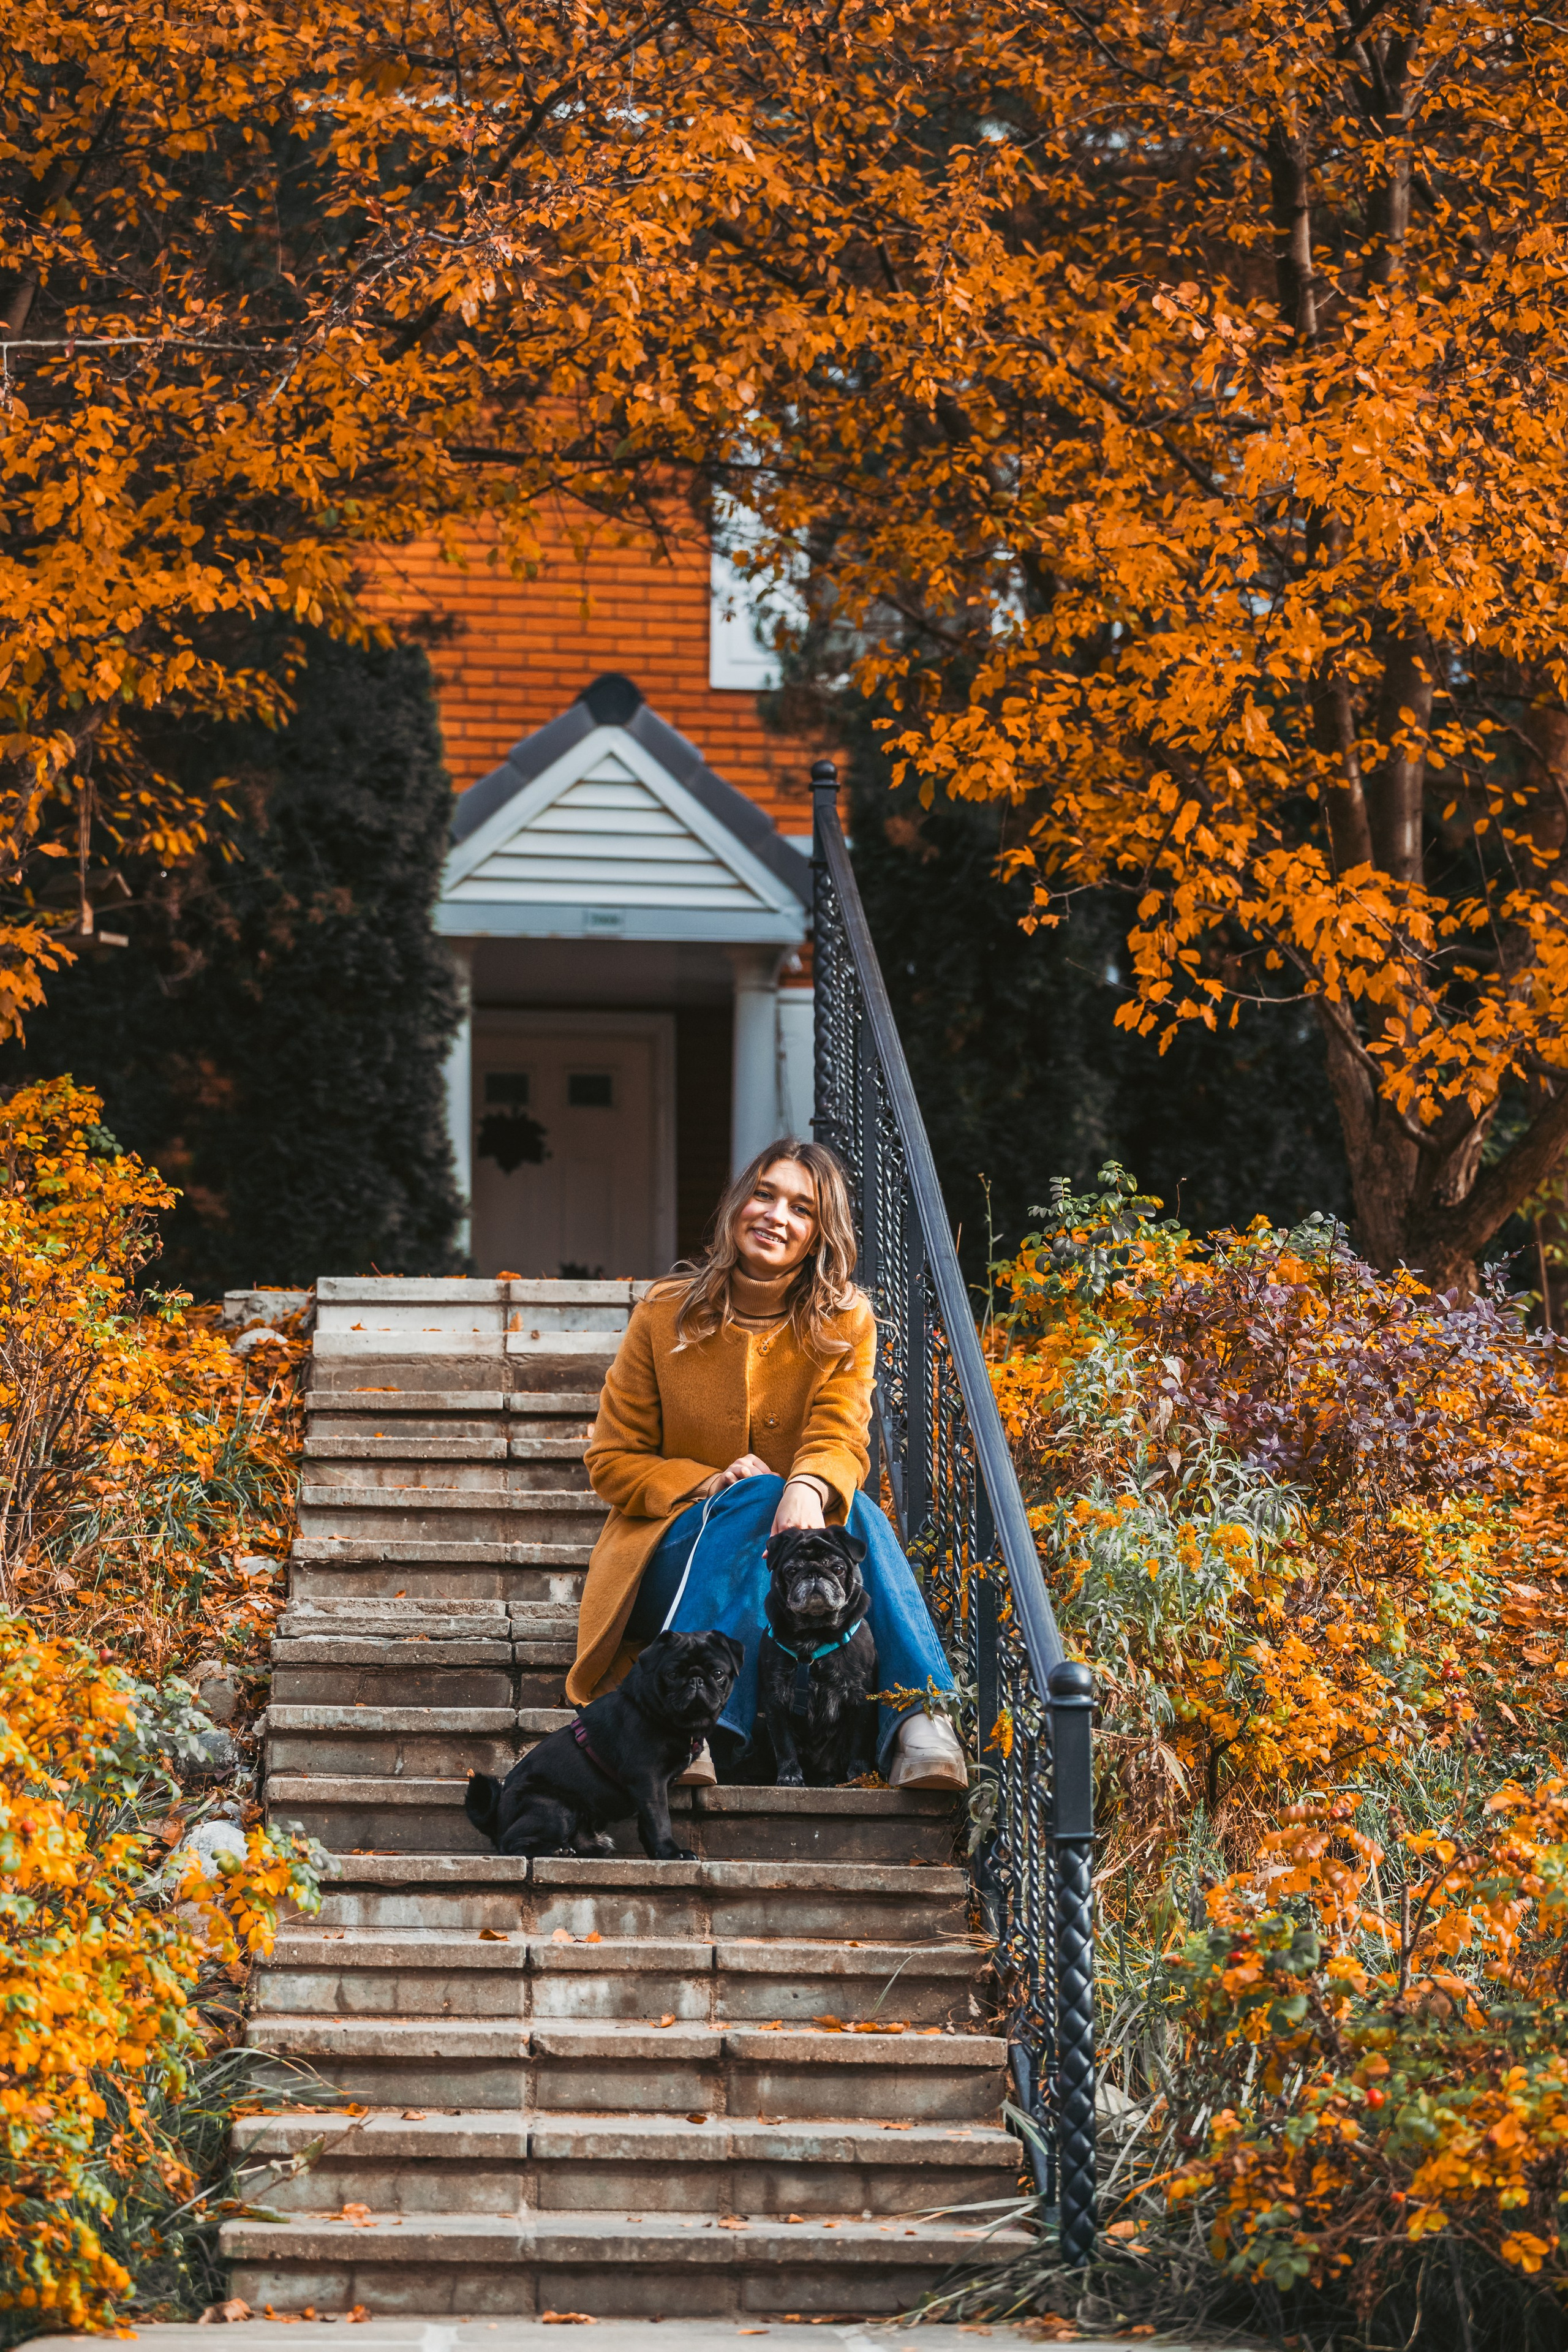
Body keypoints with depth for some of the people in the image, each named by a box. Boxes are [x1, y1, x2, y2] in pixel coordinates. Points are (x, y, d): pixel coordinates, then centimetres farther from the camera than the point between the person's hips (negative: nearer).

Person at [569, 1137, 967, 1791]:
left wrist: (809, 1490, -39)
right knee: (758, 1491, -33)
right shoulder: (666, 1315, 1)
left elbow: (840, 1440, -14)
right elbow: (612, 1462, 4)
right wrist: (709, 1485, -16)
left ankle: (918, 1720, -45)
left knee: (854, 1509, -32)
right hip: (679, 1556, -1)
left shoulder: (845, 1324, 3)